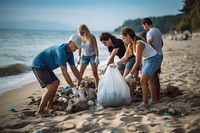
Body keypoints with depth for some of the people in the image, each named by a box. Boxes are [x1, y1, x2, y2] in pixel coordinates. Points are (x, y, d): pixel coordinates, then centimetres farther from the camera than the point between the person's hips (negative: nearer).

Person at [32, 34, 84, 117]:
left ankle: (49, 105, 30)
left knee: (56, 82, 23)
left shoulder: (70, 53, 5)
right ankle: (39, 111, -11)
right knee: (51, 88, -20)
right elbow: (64, 72, -28)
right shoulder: (61, 50, -27)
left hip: (43, 66, 11)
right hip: (38, 65, -11)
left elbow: (74, 69, 10)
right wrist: (73, 88, -25)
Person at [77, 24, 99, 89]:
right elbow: (79, 48, 4)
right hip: (84, 56, 3)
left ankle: (97, 88, 4)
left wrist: (97, 58, -13)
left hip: (92, 56, -3)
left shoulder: (91, 37, -15)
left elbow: (96, 48, -9)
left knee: (95, 73, -2)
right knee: (80, 73, -1)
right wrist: (79, 57, 6)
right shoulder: (79, 37, -8)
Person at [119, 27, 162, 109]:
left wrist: (130, 75, -26)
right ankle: (154, 99, 37)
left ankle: (145, 103, -3)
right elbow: (126, 57, 4)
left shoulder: (139, 44, -30)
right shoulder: (131, 44, -5)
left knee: (143, 81, -11)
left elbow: (137, 63, -29)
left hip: (153, 60, -10)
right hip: (147, 60, 10)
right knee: (149, 80, 21)